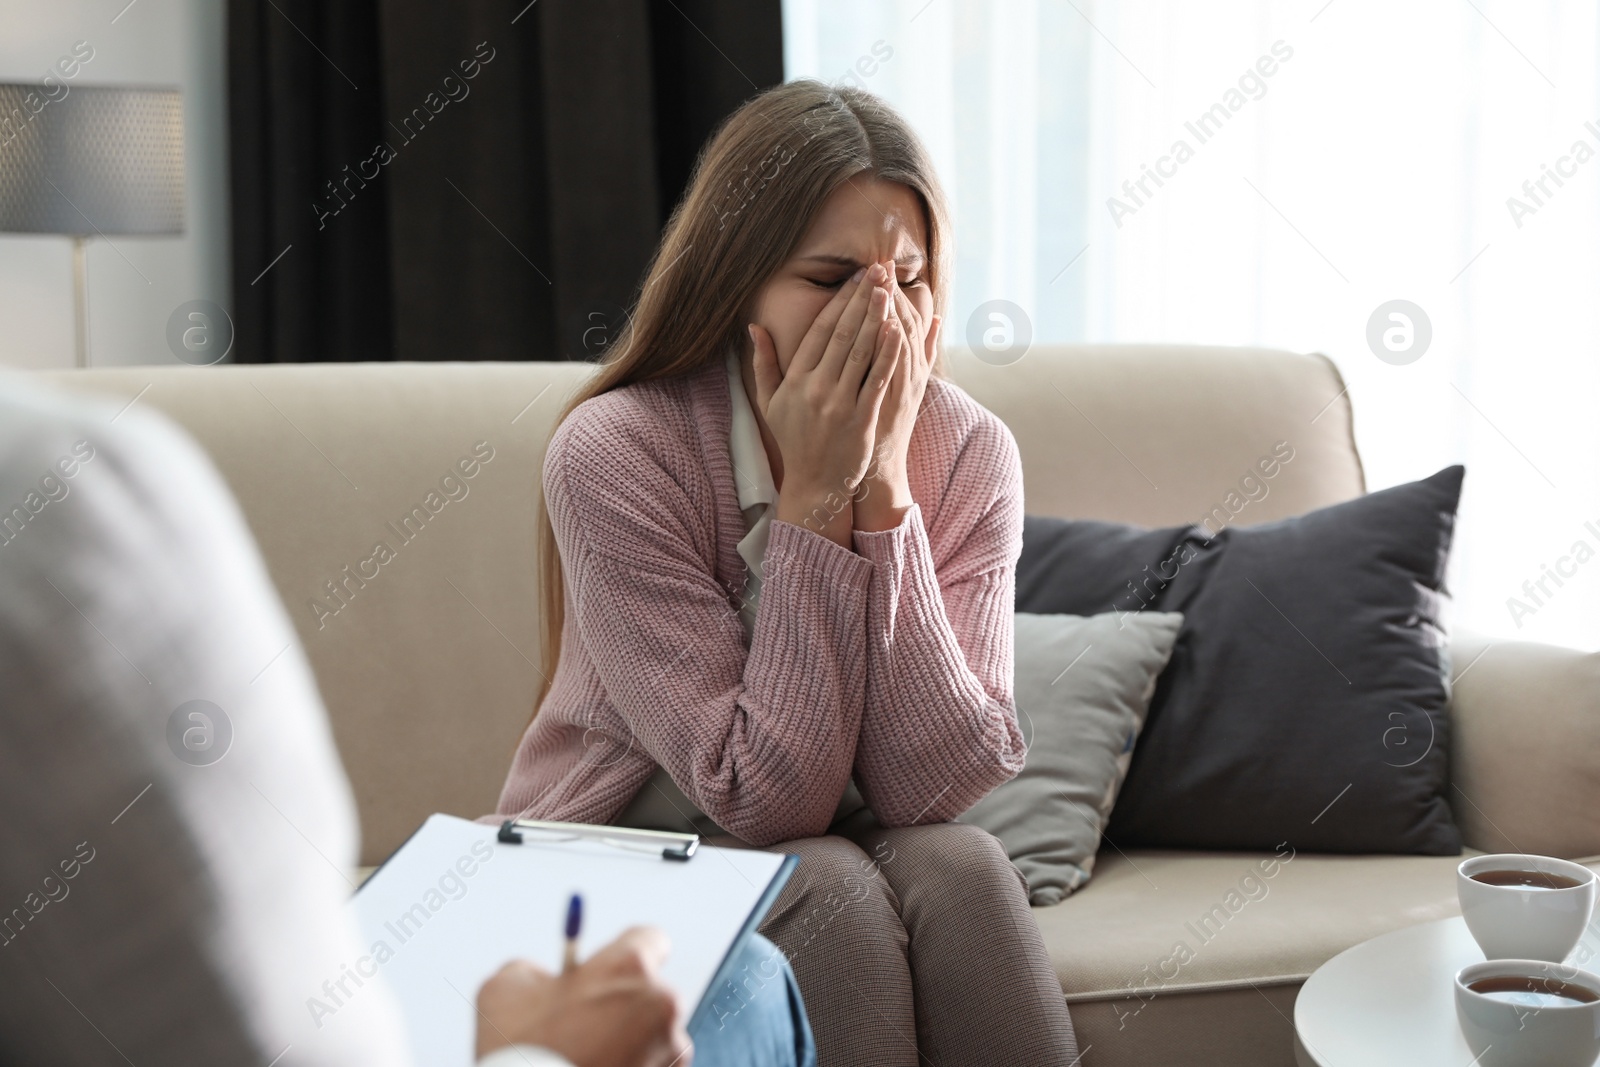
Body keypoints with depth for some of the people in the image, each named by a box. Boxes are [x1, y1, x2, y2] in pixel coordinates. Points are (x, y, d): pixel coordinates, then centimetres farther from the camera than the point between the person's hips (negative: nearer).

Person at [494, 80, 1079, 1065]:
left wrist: (883, 489, -25)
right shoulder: (613, 454, -21)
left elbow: (941, 787, -20)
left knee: (959, 865, -28)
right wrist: (813, 499, -28)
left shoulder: (969, 453, -11)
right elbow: (766, 799, -23)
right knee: (833, 891, -30)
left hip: (853, 844, 3)